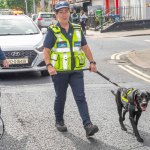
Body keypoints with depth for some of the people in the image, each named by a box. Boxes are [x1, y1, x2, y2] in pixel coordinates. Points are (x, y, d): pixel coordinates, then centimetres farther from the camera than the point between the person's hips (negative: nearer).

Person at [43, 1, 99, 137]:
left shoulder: (77, 29, 10)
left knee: (81, 97, -6)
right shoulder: (52, 31, -3)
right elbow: (46, 51, -6)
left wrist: (92, 62, 10)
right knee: (60, 98, 11)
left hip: (76, 71, 3)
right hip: (59, 71, -2)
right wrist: (49, 66, -20)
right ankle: (59, 121, 30)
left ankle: (88, 126, -12)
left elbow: (85, 47, 17)